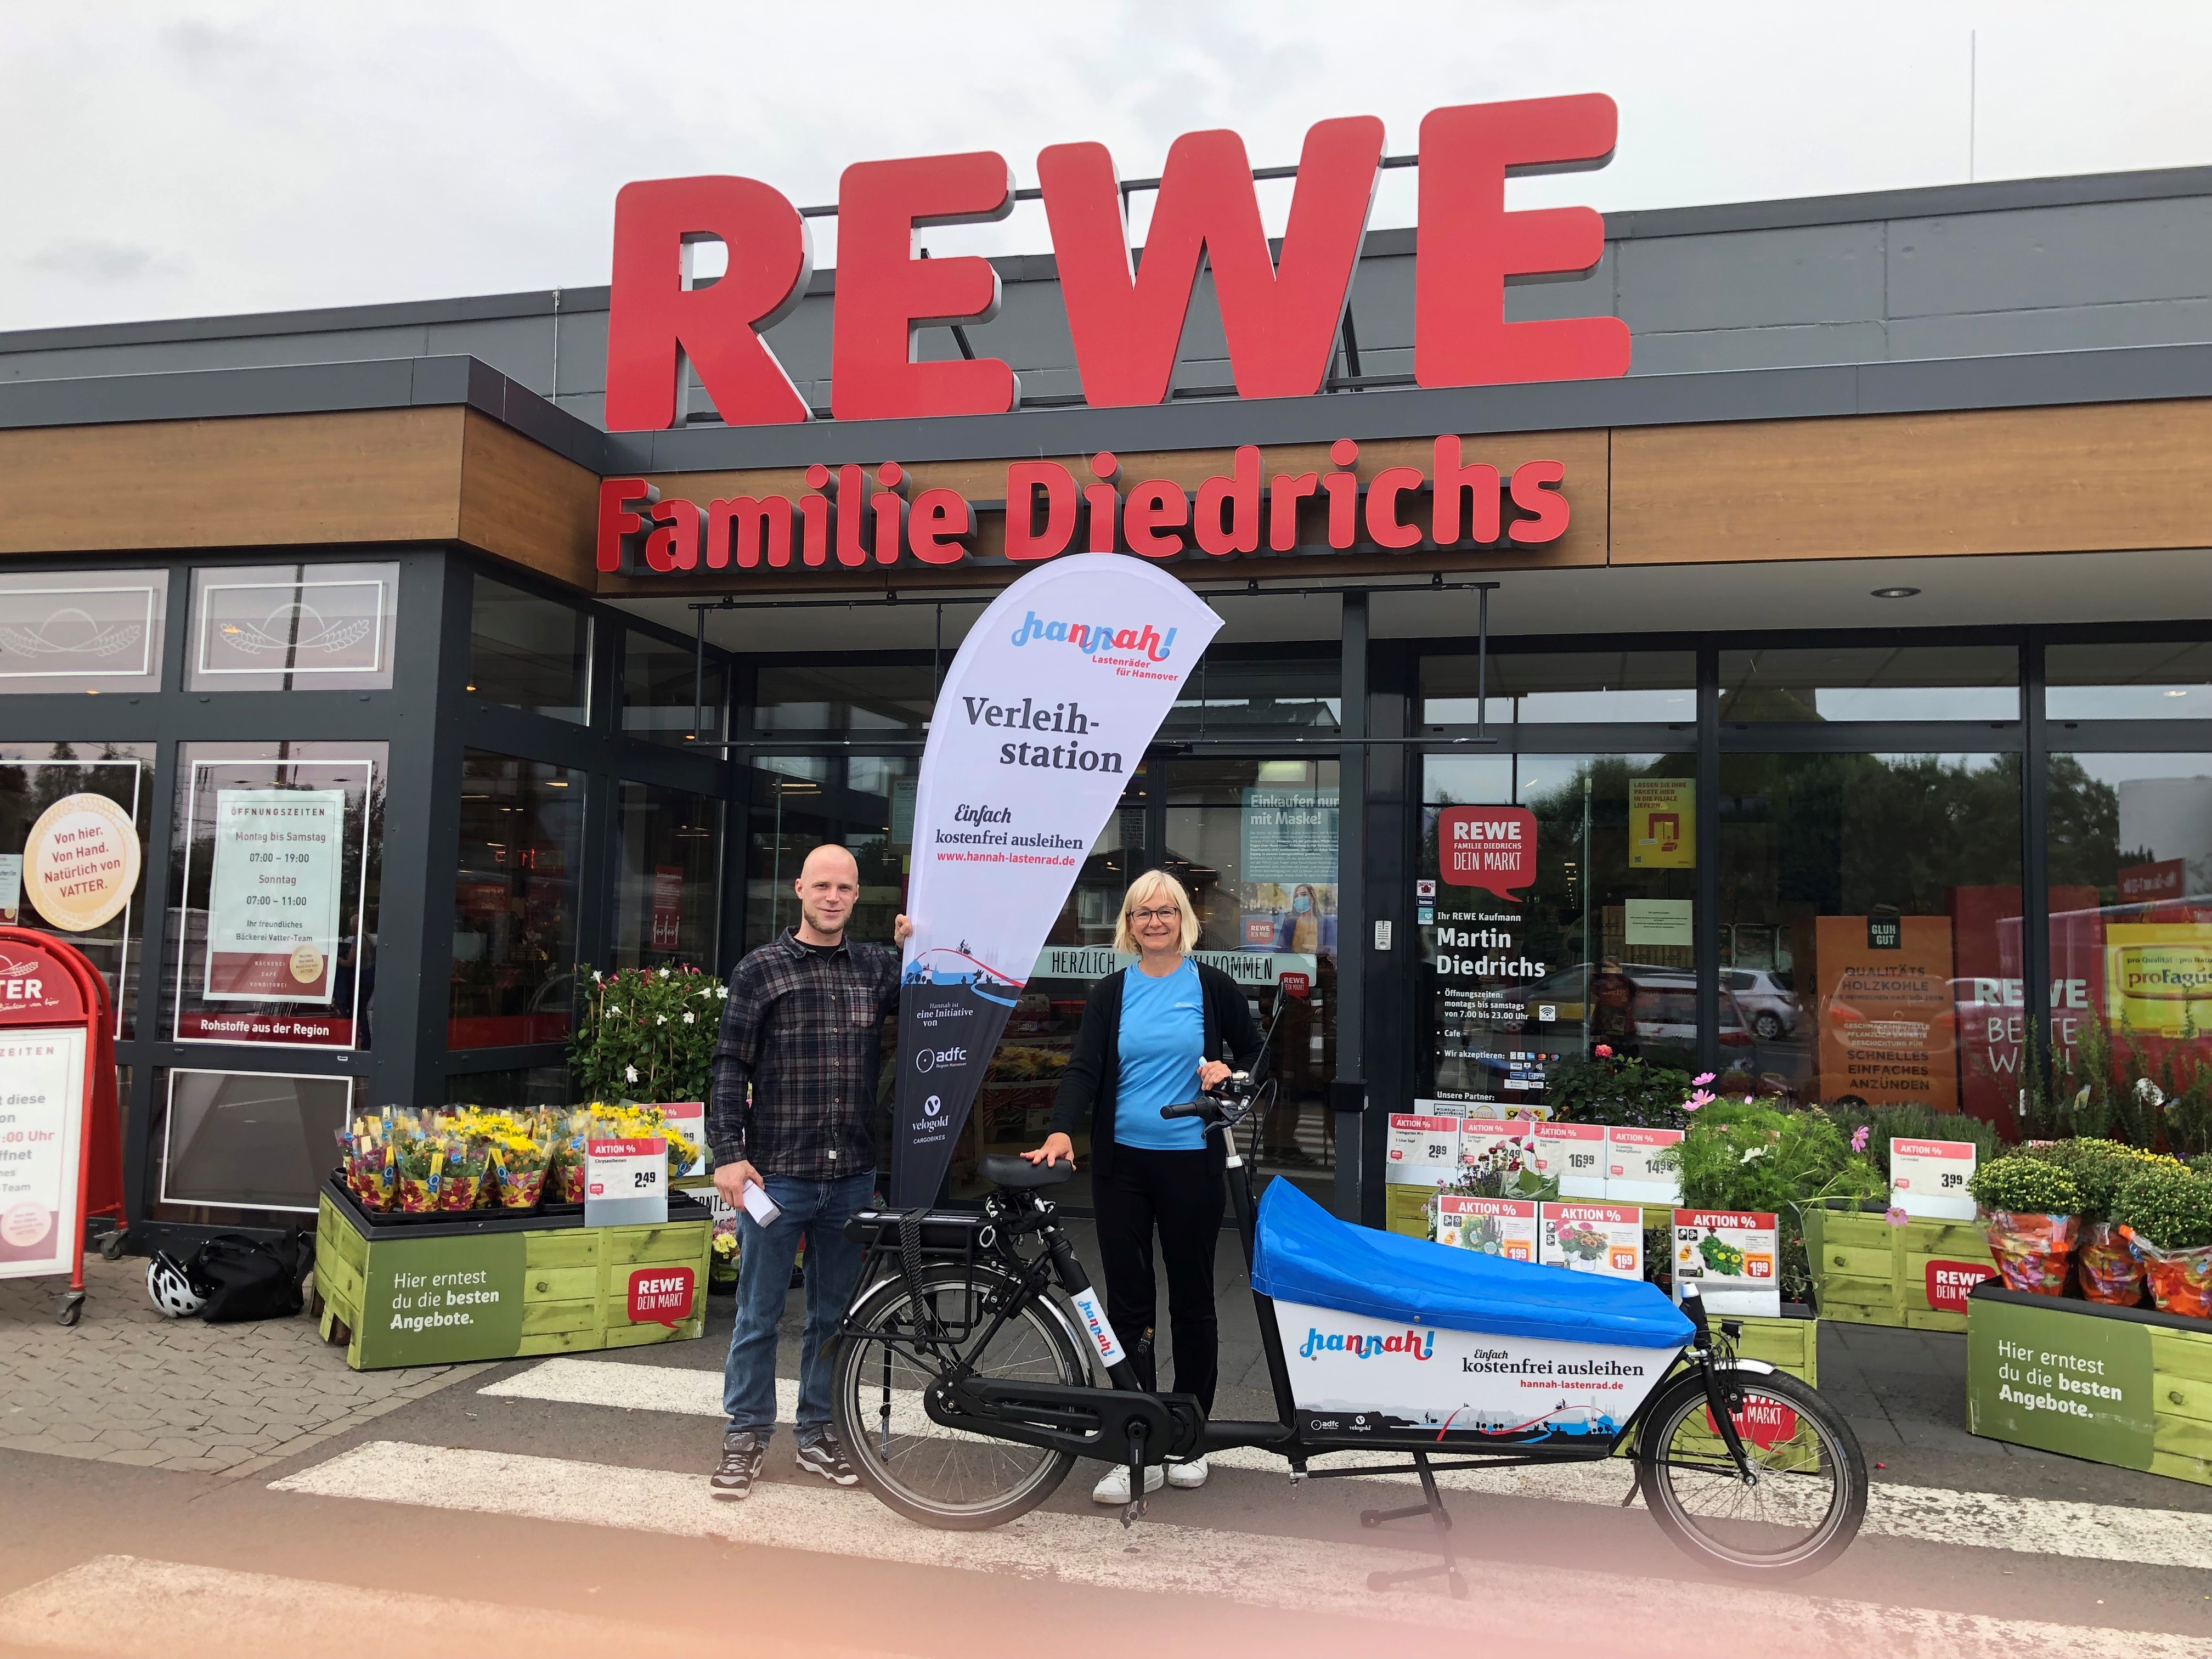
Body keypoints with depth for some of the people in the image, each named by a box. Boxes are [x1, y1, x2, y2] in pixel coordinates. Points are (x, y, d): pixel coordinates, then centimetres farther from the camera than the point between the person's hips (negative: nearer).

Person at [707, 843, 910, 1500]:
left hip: (852, 1175, 3)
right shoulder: (761, 969, -2)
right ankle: (747, 1434, 24)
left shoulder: (876, 967, 7)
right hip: (776, 1172, -3)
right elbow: (731, 1067, -4)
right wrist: (728, 1154, -11)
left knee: (835, 1315, 14)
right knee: (759, 1314, 8)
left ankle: (818, 1432, 28)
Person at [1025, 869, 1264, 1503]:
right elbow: (1083, 1069, -5)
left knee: (1191, 1300, 9)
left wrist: (1229, 1073, -9)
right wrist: (1061, 1131, -21)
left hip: (1191, 1162, -1)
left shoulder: (1213, 987, 2)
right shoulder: (1109, 994, 5)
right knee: (1128, 1302, 3)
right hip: (1122, 1163, 1)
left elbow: (1257, 1051, 12)